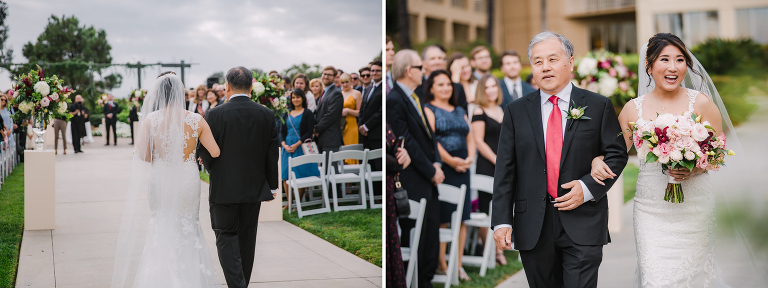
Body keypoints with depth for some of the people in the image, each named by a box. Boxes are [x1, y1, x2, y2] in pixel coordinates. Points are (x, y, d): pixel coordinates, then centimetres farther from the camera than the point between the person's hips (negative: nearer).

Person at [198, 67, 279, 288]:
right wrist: (271, 186, 11)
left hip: (224, 189, -3)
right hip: (254, 188, 4)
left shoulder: (215, 114, -11)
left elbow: (206, 153, -7)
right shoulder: (266, 115, -2)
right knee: (247, 239, 15)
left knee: (227, 238, 3)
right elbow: (272, 153, 2)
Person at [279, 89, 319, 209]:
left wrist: (297, 144, -16)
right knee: (286, 175, 2)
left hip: (301, 147, -4)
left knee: (300, 175, -6)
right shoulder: (287, 114, 15)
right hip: (287, 148, 5)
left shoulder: (307, 113, 1)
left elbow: (309, 132, -7)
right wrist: (284, 145, -6)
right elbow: (282, 132, 12)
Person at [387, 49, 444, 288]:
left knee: (432, 239, 13)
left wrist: (437, 164, 1)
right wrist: (431, 172, -11)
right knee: (413, 240, -1)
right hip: (412, 183, -9)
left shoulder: (414, 98, 14)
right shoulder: (393, 100, -16)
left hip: (429, 181, 9)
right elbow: (407, 143, -17)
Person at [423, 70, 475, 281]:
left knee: (462, 218, 4)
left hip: (462, 169, 6)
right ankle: (441, 264, 5)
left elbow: (470, 137, 15)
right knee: (441, 218, -3)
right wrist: (450, 160, -16)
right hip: (441, 168, -6)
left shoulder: (460, 112, 21)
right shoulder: (428, 110, 0)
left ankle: (458, 264, 11)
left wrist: (470, 157, -4)